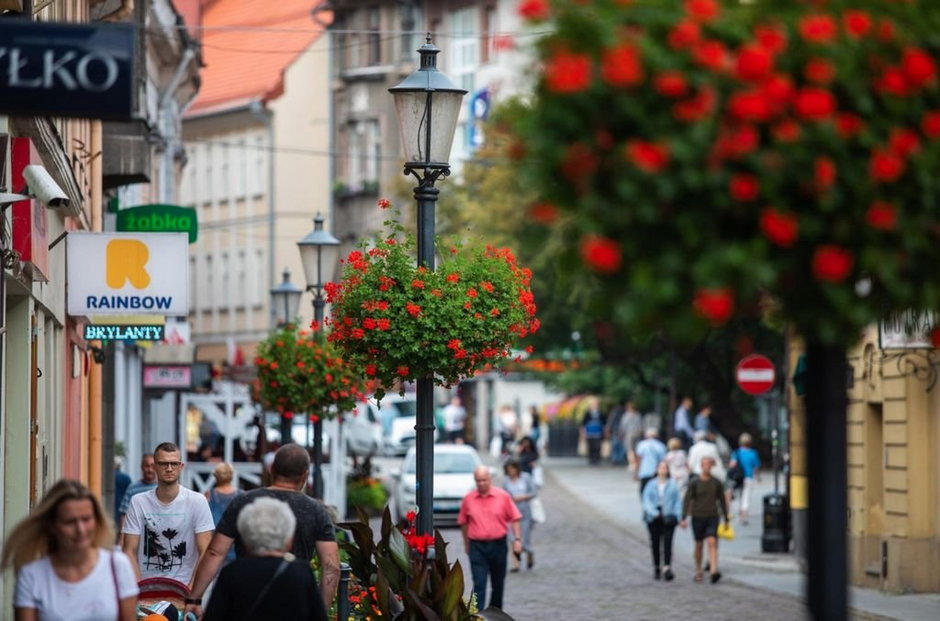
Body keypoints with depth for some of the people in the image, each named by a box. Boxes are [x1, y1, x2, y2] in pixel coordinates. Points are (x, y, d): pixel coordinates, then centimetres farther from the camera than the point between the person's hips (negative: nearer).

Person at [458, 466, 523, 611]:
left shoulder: (503, 496, -1)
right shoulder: (468, 499, 1)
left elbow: (514, 518, 3)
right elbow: (463, 522, 10)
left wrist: (517, 539, -4)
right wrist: (466, 544, 13)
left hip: (498, 544, 1)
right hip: (477, 546, -1)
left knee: (498, 583, 15)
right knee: (479, 584, -10)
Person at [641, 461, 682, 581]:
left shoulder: (673, 485, 5)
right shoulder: (651, 485, 7)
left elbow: (678, 501, 4)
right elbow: (646, 500, 0)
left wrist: (677, 516, -9)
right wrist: (654, 512, -17)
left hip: (668, 518, -2)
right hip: (654, 518, 2)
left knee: (667, 543, -12)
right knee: (655, 543, 6)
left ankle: (667, 569, -19)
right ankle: (656, 569, 19)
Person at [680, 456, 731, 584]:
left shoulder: (717, 483, 3)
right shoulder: (694, 483, -2)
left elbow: (722, 500, 12)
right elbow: (687, 500, -5)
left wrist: (726, 518, 15)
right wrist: (684, 518, -14)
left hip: (712, 517, 0)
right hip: (698, 517, 0)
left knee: (712, 542, -14)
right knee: (699, 544, 9)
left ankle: (714, 571, -24)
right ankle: (698, 571, 25)